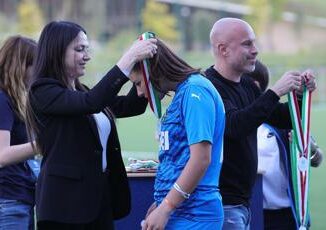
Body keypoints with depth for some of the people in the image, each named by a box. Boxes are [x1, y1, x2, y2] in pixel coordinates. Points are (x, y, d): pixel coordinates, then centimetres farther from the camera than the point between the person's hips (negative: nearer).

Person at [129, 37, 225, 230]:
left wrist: (165, 208, -17)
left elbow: (201, 159, -19)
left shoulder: (195, 91, -12)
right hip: (176, 213, 9)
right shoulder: (181, 94, 17)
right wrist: (160, 203, 14)